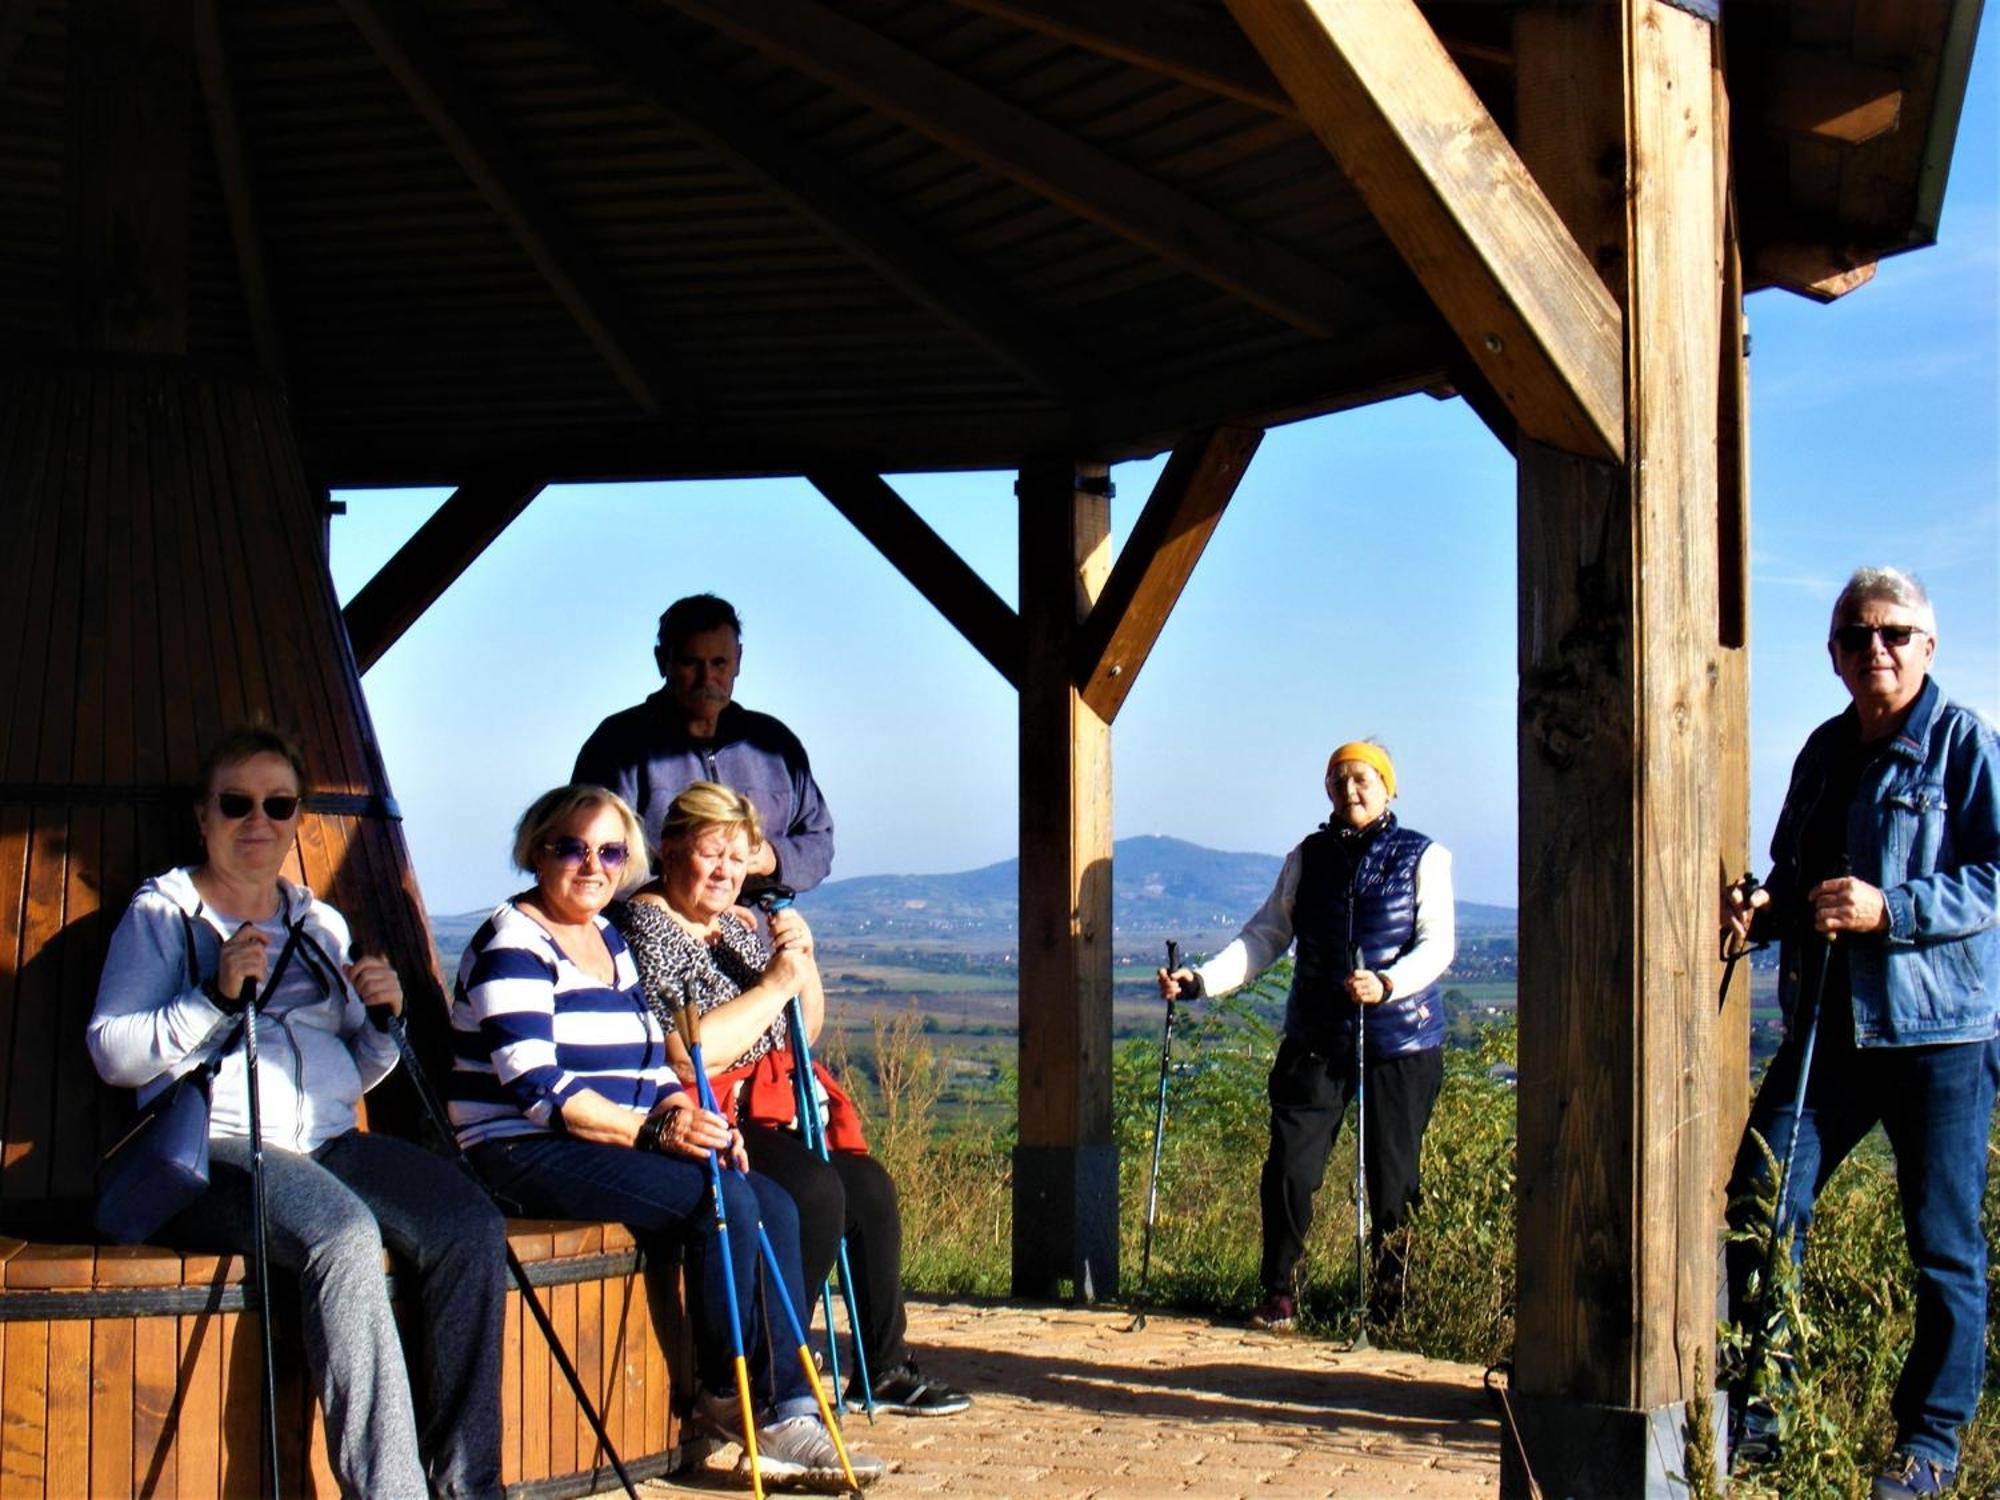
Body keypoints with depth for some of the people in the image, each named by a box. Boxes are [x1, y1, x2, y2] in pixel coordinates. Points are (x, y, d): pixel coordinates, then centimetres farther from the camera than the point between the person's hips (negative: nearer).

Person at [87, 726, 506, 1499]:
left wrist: (382, 1021, 5)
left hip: (331, 1144, 5)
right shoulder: (161, 913, 10)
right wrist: (217, 996, -14)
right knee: (342, 1230, -37)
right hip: (217, 1148, -5)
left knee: (471, 1225, -24)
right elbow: (112, 1053, -2)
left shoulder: (322, 924, 25)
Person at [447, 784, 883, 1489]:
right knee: (724, 1202, -24)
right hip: (525, 1158, -8)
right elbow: (534, 1086, -20)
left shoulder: (612, 942, 18)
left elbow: (654, 1066, 17)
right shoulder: (513, 944, -9)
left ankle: (787, 1416, -16)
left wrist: (697, 1126, -4)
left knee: (773, 1204, -13)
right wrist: (654, 1130, -25)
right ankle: (722, 1402, -7)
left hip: (609, 1147, 8)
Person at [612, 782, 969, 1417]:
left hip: (768, 1112, 9)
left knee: (869, 1183, -9)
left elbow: (803, 1033, 21)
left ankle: (884, 1369, 0)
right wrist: (774, 985, -16)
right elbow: (685, 1057, -21)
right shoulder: (644, 926, -10)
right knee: (816, 1190, -27)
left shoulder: (738, 927, 16)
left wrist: (803, 959, 2)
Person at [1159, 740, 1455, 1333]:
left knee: (1391, 1178, 1)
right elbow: (1266, 934, 10)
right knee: (1288, 1167, -6)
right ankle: (1279, 1293, 8)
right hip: (1316, 1038, 2)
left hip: (1399, 1042, -2)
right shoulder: (1309, 857, 12)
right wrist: (1202, 980, -4)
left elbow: (1438, 943, -6)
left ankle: (1387, 1302, 16)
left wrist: (1388, 984, -25)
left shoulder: (1422, 857, 4)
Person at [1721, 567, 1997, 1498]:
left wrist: (1890, 909, -25)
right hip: (1828, 1026, 6)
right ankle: (1753, 1411, 10)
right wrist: (1762, 910, 2)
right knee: (1758, 1204, -2)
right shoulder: (1825, 751, 14)